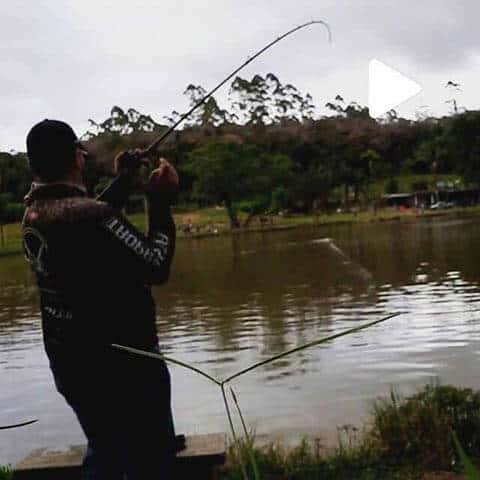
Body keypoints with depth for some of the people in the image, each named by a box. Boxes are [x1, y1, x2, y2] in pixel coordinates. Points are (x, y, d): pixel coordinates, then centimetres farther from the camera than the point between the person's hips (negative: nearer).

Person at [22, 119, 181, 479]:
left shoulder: (33, 213, 1)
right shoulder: (88, 214, -24)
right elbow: (157, 268, -18)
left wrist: (123, 181, 18)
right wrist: (161, 202, -11)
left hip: (70, 363, 8)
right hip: (123, 362, -8)